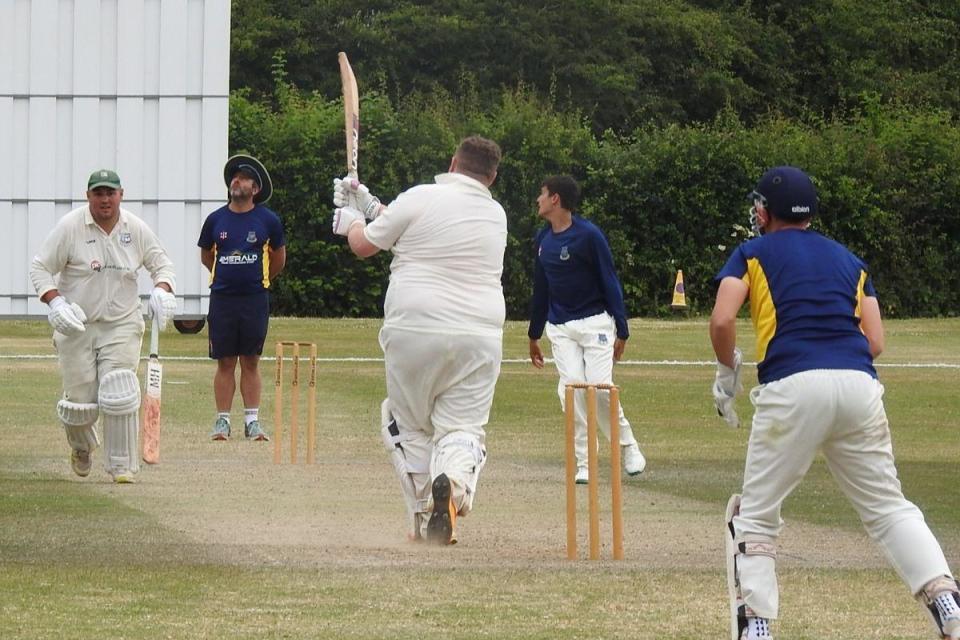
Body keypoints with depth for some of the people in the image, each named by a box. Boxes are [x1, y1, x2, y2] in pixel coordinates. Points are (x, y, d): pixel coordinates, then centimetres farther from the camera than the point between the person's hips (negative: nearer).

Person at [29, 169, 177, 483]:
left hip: (122, 325, 1)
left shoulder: (137, 229, 1)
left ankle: (122, 466, -3)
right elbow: (40, 268, -4)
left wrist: (162, 289, -9)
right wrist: (55, 302, -19)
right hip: (76, 326, -1)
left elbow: (161, 264, 13)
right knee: (81, 402, 1)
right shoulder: (69, 227, -8)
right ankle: (81, 445, 36)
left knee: (119, 395, -15)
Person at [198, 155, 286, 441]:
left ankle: (252, 420, 7)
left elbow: (278, 259, 14)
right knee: (225, 362, 3)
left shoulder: (268, 220, 0)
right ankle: (222, 420, 7)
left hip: (255, 299, -1)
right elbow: (206, 256, 19)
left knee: (251, 362, 4)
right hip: (222, 299, 1)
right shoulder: (216, 219, 3)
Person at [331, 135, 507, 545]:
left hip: (414, 330, -3)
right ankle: (454, 480, -29)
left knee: (409, 424, 15)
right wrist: (370, 205, 33)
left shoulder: (421, 199, -4)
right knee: (462, 427, 5)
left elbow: (364, 245, 6)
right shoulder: (496, 215, 12)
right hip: (480, 338, 3)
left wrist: (351, 220, 29)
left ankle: (423, 519, 7)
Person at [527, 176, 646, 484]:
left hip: (595, 322, -5)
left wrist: (621, 331, -12)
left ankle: (628, 447, 9)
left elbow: (610, 283, -9)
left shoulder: (588, 235, -11)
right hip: (560, 328, 5)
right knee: (571, 388, -8)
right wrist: (534, 334, 22)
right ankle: (583, 463, -3)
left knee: (599, 387, -14)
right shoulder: (543, 238, 9)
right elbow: (541, 289, 19)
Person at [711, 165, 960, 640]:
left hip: (792, 387, -3)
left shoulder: (751, 254, 14)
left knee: (756, 513, 9)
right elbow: (875, 342, 16)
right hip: (859, 385, 3)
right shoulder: (849, 261, 25)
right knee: (888, 506, 10)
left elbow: (722, 321, -2)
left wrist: (727, 371, 15)